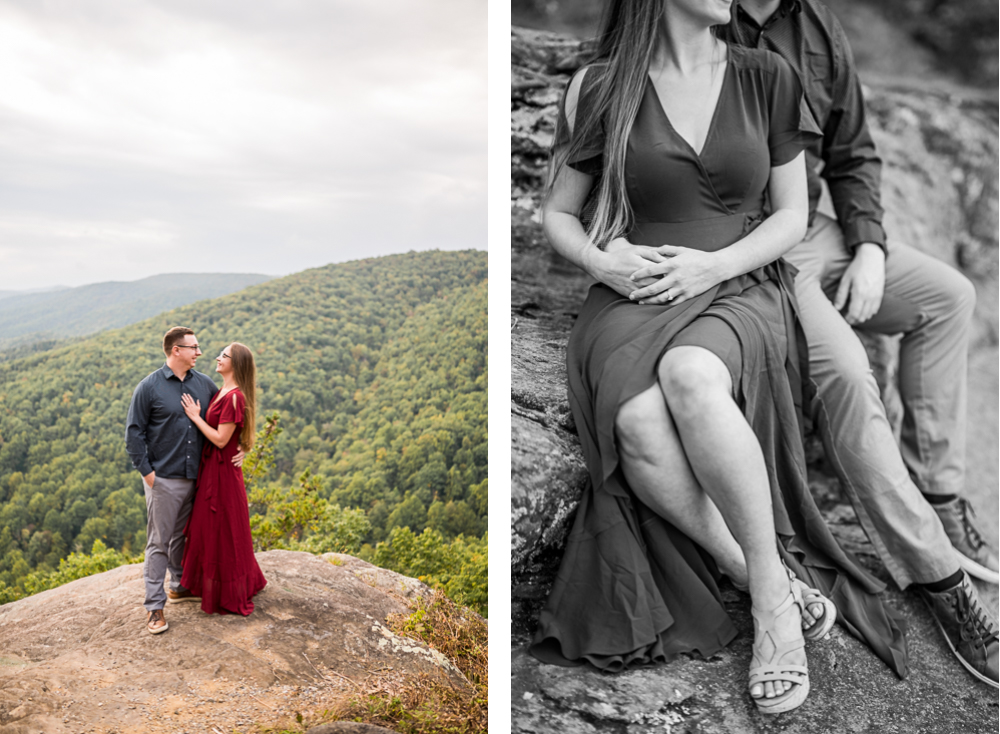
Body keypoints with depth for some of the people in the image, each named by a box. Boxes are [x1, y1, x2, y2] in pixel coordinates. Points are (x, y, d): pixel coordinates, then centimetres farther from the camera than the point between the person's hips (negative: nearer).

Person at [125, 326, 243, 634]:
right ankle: (154, 606, 8)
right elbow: (134, 432, -6)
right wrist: (146, 471, -10)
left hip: (196, 478, 5)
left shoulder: (204, 384, 6)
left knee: (186, 536, 18)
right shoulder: (149, 387, -7)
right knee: (159, 542, 0)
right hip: (164, 480, -5)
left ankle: (180, 586, 36)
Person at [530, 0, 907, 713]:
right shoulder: (601, 88, 6)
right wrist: (602, 260, -9)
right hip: (631, 300, 0)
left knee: (690, 376, -37)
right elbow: (558, 213, 13)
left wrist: (713, 264, -9)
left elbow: (793, 215, 10)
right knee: (639, 422, -34)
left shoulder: (766, 77, 9)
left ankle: (771, 592, -20)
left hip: (739, 289, 0)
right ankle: (779, 582, -17)